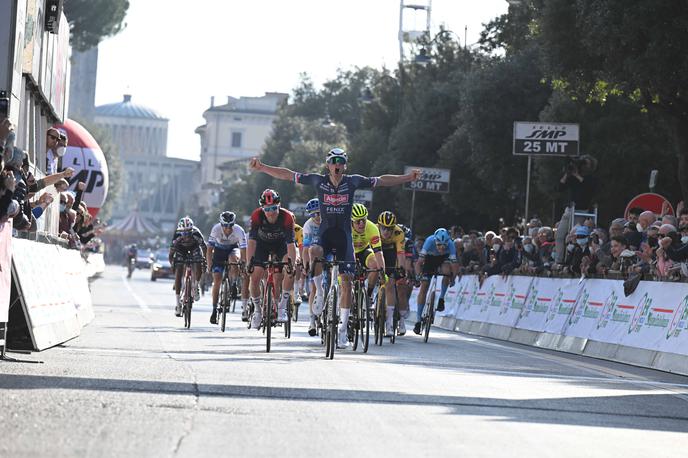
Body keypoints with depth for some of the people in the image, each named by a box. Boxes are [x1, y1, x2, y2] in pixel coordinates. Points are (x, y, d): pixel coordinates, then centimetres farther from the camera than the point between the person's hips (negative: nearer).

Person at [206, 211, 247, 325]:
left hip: (233, 248, -1)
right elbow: (209, 250, -22)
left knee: (233, 258, -37)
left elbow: (244, 251, -28)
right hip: (219, 250, 1)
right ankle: (214, 310, -2)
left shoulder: (239, 231, -30)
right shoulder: (216, 229, -29)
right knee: (217, 280, -11)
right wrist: (209, 266, -26)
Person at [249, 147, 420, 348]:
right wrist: (262, 167, -4)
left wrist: (409, 177, 4)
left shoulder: (353, 181, 0)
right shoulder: (318, 180, -1)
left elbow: (382, 181, 7)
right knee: (313, 253, -36)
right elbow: (288, 175, 1)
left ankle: (343, 329, 6)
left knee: (346, 282, -3)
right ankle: (319, 292, -11)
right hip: (324, 233, -1)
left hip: (344, 235, 1)